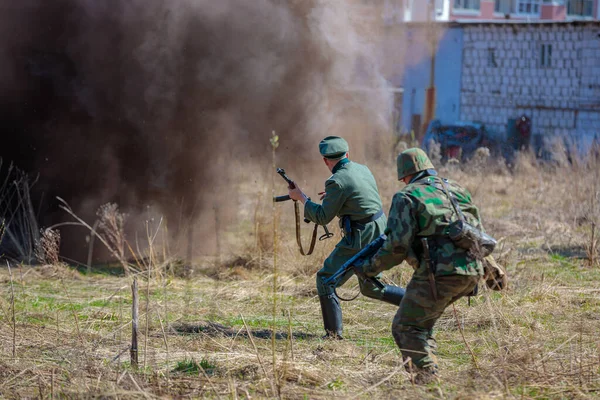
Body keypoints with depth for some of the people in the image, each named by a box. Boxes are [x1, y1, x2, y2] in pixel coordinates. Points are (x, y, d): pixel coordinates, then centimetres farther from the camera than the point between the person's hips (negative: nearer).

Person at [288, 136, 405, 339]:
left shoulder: (337, 181, -17)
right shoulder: (362, 169, 8)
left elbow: (323, 217, -10)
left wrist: (301, 197, 0)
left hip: (360, 238, -8)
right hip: (378, 232, 8)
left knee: (326, 279, 2)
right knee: (370, 287, 21)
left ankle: (333, 333, 0)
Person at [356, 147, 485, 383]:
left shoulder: (407, 197, 0)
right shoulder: (456, 190, 19)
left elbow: (397, 246, -8)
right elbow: (478, 231, 23)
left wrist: (369, 269, 3)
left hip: (439, 275, -7)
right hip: (471, 273, 7)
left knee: (405, 327, 2)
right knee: (422, 320, 25)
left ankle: (427, 376, -11)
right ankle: (426, 372, 21)